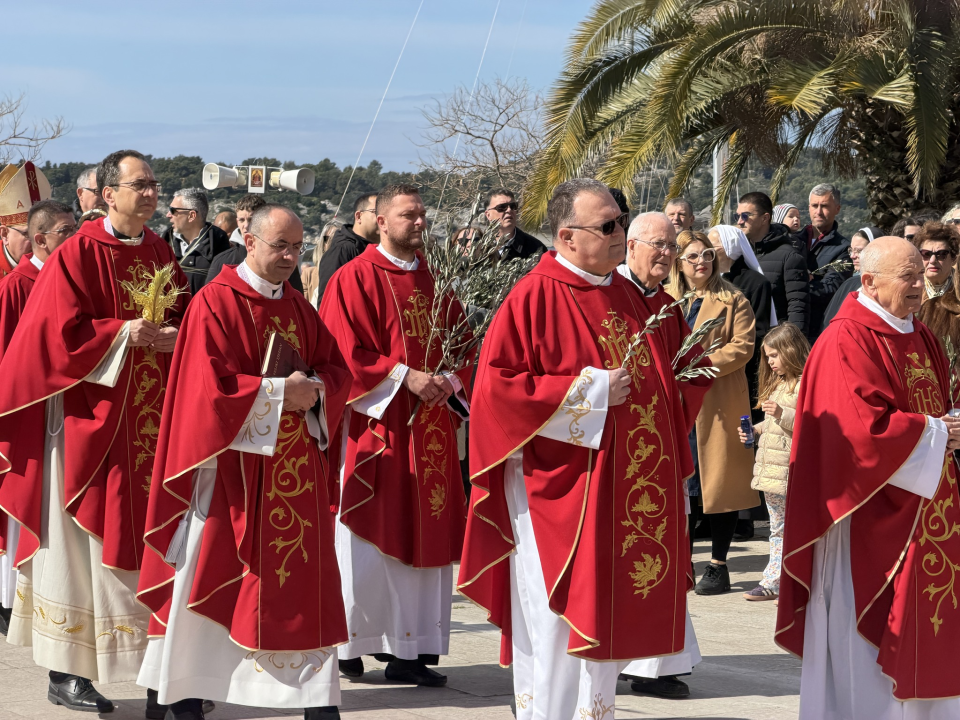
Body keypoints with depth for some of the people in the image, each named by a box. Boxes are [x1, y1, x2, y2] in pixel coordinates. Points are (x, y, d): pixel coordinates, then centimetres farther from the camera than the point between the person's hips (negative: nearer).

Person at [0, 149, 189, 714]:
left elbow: (184, 312, 16)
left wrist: (173, 336, -5)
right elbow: (61, 334, -13)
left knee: (147, 544, 7)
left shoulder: (159, 252, 10)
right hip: (92, 420, -6)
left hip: (152, 420, 6)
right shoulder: (77, 255, -9)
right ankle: (66, 673, 8)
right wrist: (124, 333, -18)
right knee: (82, 543, -1)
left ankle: (157, 671, 13)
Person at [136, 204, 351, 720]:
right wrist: (279, 392, -16)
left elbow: (337, 368, 13)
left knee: (303, 577, 3)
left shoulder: (299, 308, 13)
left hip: (294, 469, 6)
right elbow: (210, 385, -16)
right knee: (211, 580, 0)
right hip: (231, 466, -6)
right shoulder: (216, 303, -8)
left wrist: (313, 390, -8)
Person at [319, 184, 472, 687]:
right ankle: (347, 644, 4)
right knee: (370, 539, -5)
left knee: (425, 534, 5)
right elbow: (344, 352, -12)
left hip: (430, 428, 6)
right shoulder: (354, 279, -4)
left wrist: (449, 380, -7)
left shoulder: (433, 281, 15)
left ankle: (410, 650, 9)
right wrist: (404, 376, -18)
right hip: (376, 422, -6)